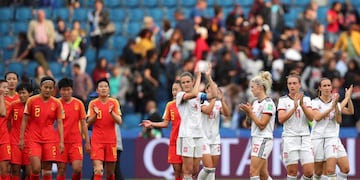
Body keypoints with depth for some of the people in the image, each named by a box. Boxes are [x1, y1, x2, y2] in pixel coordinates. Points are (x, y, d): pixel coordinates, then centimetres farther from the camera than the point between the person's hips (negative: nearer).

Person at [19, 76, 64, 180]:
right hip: (33, 139, -2)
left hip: (50, 139, 2)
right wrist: (21, 139, -2)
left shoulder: (56, 103, 2)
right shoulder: (32, 101, -2)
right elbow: (24, 120, 2)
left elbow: (59, 123, 4)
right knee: (36, 168, -15)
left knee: (47, 169, 1)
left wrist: (61, 141, -4)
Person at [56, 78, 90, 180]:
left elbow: (83, 124, 9)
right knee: (61, 170, -1)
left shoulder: (78, 103, 4)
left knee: (77, 169, -13)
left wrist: (87, 142, 6)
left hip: (76, 141, 0)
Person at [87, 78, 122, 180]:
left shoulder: (114, 103, 3)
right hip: (97, 140, -2)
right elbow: (89, 123, 0)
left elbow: (119, 121, -4)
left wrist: (111, 112, -21)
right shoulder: (93, 103, 2)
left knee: (110, 171, 8)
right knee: (98, 170, -16)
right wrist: (95, 114, -19)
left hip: (111, 140, 2)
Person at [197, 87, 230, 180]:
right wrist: (214, 98, -19)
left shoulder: (219, 103, 8)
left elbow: (227, 114, -9)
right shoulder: (202, 102, -5)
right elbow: (208, 111, -25)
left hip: (215, 139, 5)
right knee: (208, 168, -15)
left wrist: (221, 99, -17)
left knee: (213, 169, 4)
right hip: (204, 138, -5)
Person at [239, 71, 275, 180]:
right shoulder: (256, 102, 14)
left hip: (263, 140, -9)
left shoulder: (268, 103, -13)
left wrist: (250, 112, -13)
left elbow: (262, 125, -16)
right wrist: (247, 113, 3)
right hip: (256, 140, 9)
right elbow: (250, 122, 19)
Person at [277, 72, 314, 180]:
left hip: (305, 137, 2)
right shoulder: (283, 100, 3)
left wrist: (302, 104, -16)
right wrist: (294, 107, -18)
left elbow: (311, 117, -3)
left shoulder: (306, 99, 10)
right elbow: (281, 119, -10)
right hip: (289, 138, -2)